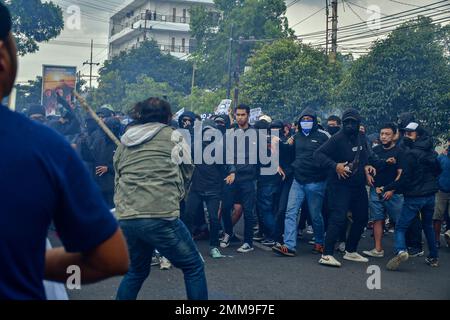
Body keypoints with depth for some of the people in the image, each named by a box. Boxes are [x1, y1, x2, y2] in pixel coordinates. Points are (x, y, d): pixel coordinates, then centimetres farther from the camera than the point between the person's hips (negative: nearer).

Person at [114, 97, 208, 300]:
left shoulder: (125, 140, 18)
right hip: (160, 215, -6)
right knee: (193, 267, 8)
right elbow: (186, 173, 11)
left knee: (137, 270, 24)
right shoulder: (173, 137, 6)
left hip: (125, 218, 6)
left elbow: (118, 176, 17)